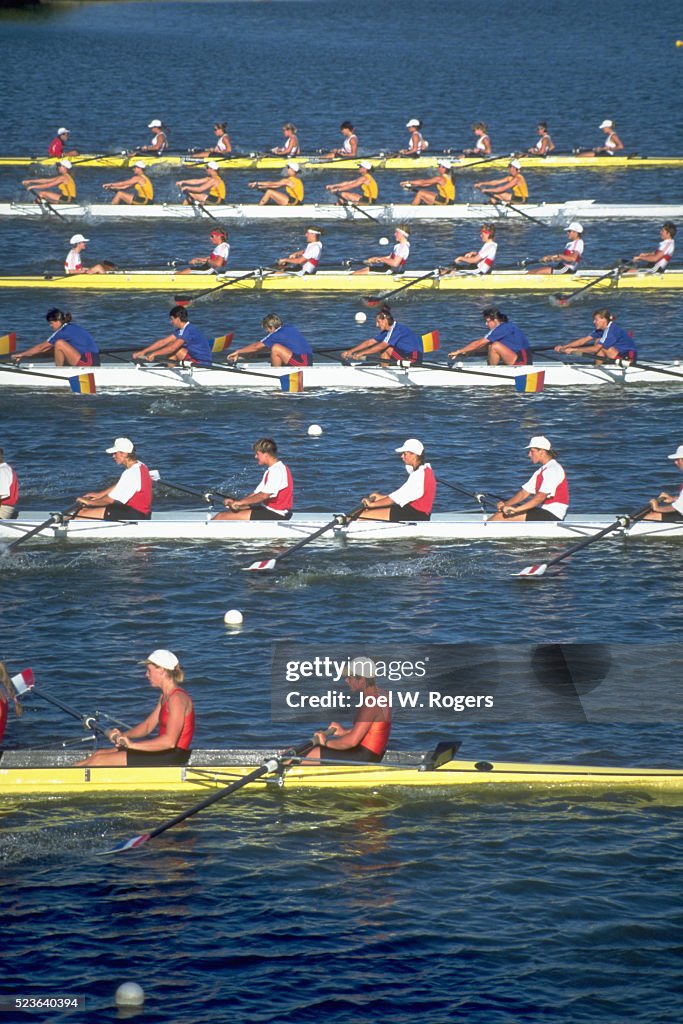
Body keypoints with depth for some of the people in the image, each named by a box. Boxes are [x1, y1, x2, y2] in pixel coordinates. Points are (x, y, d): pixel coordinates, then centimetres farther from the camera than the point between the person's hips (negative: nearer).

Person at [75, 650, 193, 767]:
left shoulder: (177, 698, -18)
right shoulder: (164, 696, 15)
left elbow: (169, 741, -27)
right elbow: (148, 726, 18)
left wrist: (133, 744, -24)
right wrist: (122, 735, -1)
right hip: (163, 751, 10)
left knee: (99, 760, -11)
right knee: (98, 754, 7)